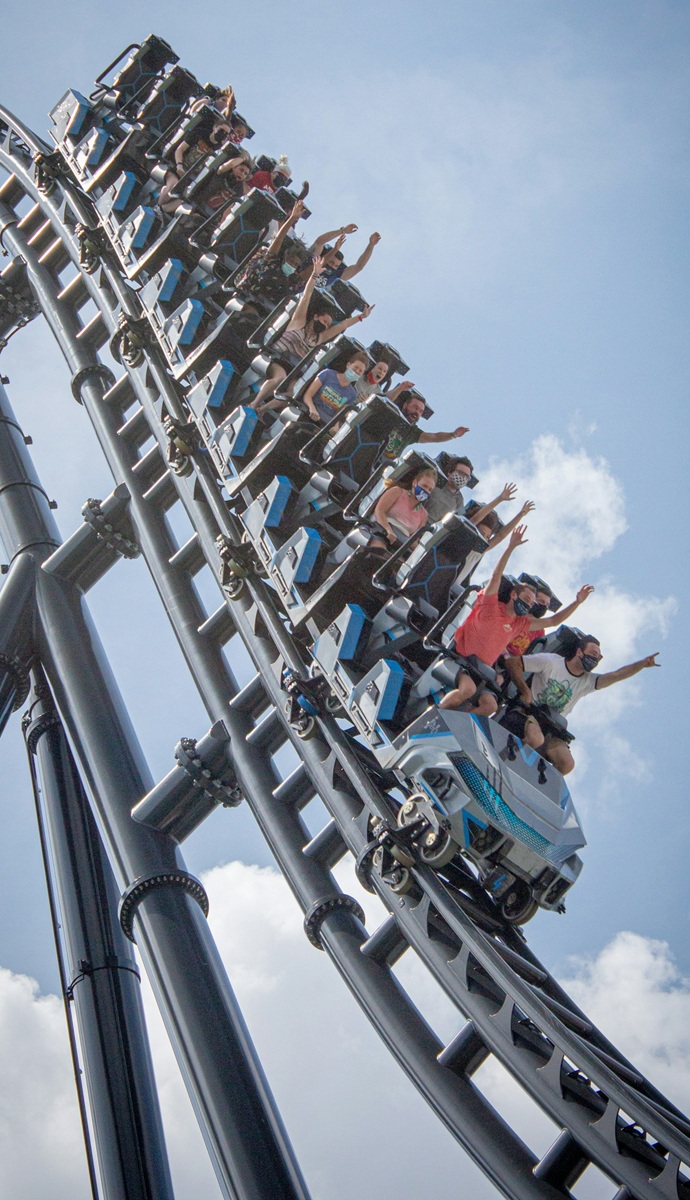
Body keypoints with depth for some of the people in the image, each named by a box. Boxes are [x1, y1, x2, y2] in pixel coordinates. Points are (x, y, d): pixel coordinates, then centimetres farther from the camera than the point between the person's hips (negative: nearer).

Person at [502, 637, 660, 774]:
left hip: (549, 729, 5)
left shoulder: (588, 681, 8)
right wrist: (525, 691, -13)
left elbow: (617, 675, -7)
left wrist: (642, 664, -21)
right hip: (526, 713, -5)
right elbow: (512, 663, -6)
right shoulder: (550, 662, -5)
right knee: (536, 739, -38)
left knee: (567, 764, -20)